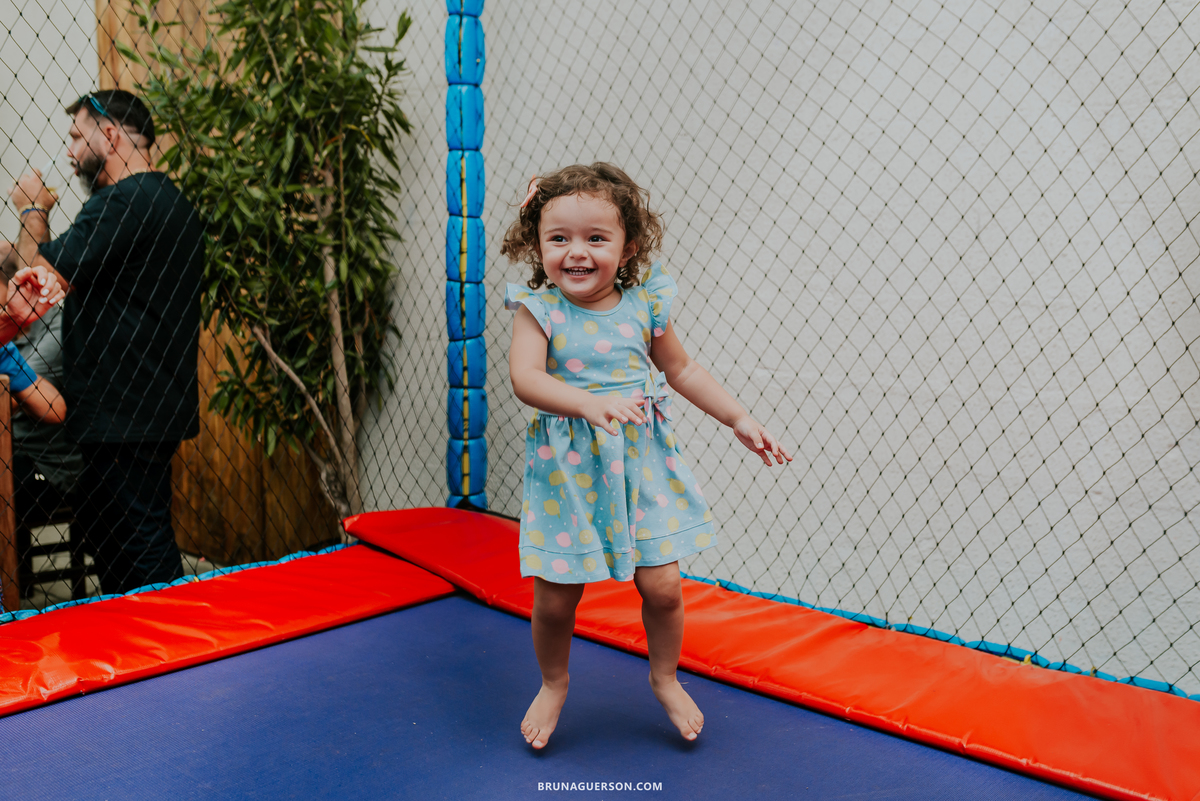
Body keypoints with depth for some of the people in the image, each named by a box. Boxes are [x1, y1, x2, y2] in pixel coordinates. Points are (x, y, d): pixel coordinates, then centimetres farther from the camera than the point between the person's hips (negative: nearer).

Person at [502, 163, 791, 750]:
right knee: (554, 596, 5)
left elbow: (682, 370, 12)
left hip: (641, 463, 2)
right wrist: (590, 403, -40)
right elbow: (525, 378, -24)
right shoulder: (539, 309, -9)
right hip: (568, 470, -2)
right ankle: (553, 685, 34)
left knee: (662, 585, 1)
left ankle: (664, 678, 31)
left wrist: (741, 421, 12)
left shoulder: (643, 306, -1)